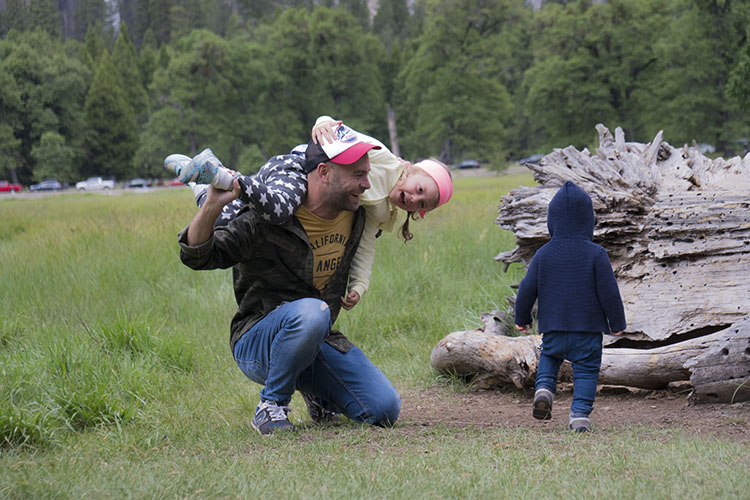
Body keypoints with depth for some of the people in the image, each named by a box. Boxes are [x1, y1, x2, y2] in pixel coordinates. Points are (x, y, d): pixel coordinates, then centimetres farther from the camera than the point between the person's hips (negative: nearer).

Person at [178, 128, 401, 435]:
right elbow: (197, 256, -21)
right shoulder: (267, 222, -19)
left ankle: (318, 392, 20)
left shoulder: (354, 215, 2)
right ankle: (271, 406, -16)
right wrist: (211, 207, -37)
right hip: (257, 344, -6)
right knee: (311, 311, -39)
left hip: (319, 341, 6)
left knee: (385, 410, -12)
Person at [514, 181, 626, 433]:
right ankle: (580, 414, -8)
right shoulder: (595, 254, -9)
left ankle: (544, 387, 1)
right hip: (588, 327, -2)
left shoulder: (543, 254, -1)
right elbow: (609, 291, -8)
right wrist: (617, 323, 5)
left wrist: (522, 318, 20)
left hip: (553, 327, 2)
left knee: (549, 356, 27)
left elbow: (527, 289, 4)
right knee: (586, 370, 5)